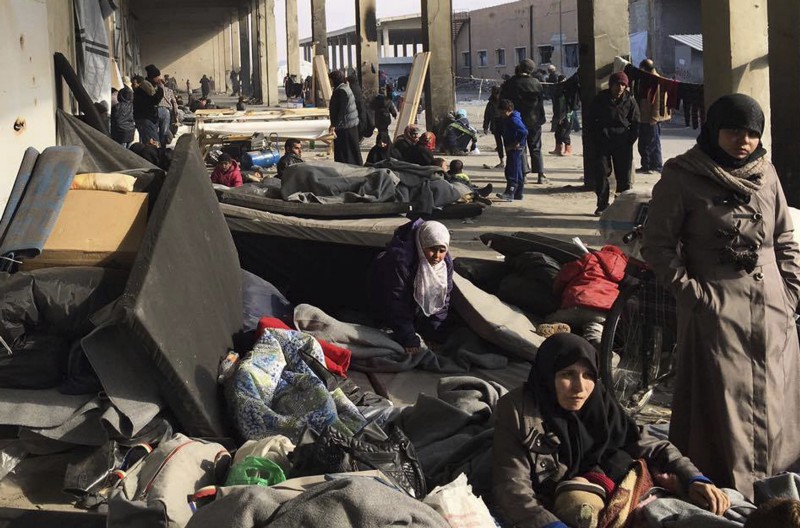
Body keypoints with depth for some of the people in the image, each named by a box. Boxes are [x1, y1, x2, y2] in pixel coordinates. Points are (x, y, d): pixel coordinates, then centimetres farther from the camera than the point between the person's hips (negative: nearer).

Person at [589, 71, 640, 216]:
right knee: (602, 173, -4)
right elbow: (592, 121, 6)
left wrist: (630, 140, -2)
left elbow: (635, 123, 8)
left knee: (624, 175, 2)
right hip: (603, 142, 0)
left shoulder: (629, 101, 2)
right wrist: (595, 139, -3)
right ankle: (602, 205, 3)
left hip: (623, 143, 0)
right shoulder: (600, 99, 1)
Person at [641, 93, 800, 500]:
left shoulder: (765, 174, 9)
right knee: (721, 404, -3)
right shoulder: (682, 177, -6)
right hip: (716, 310, -5)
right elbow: (656, 245, -5)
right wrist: (692, 291, -10)